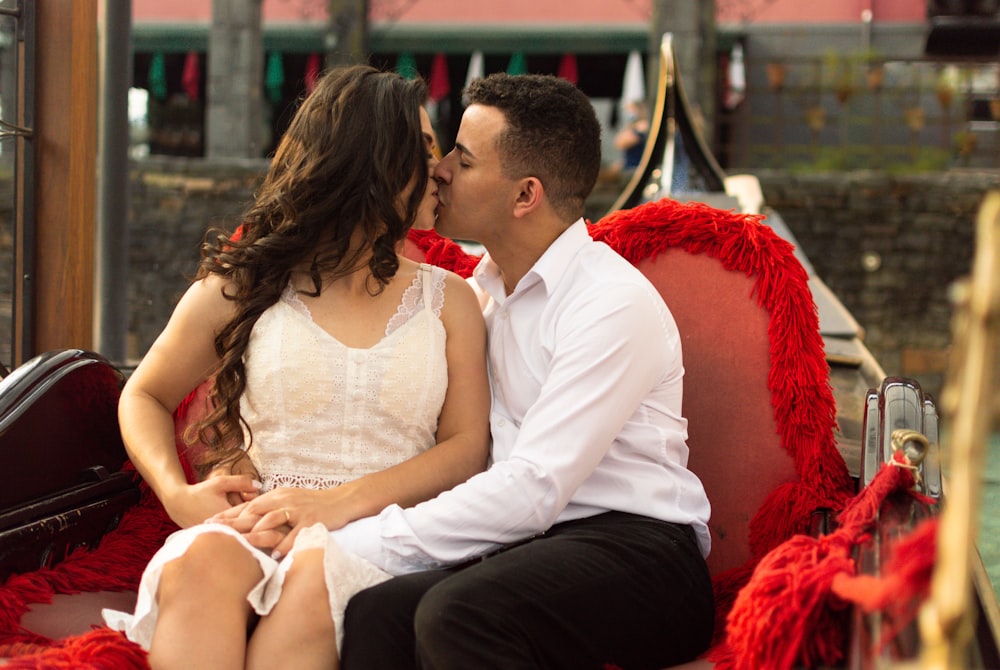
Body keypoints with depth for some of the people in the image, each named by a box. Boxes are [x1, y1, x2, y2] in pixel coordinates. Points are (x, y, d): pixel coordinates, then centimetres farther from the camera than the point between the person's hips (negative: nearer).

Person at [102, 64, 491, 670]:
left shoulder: (448, 299, 15)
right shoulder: (244, 286, 12)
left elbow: (468, 445, 4)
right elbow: (144, 397, 22)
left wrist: (341, 502, -11)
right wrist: (177, 494, 0)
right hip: (253, 523, 0)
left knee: (315, 580, -37)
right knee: (200, 562, -36)